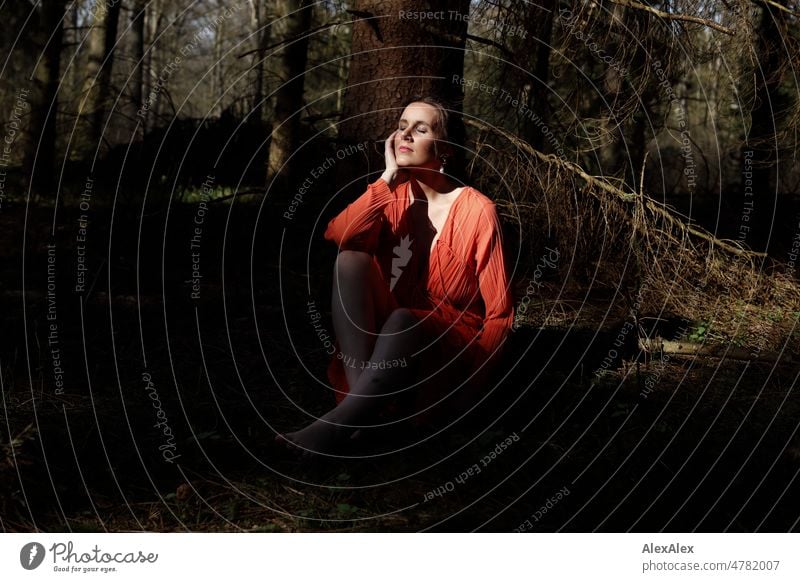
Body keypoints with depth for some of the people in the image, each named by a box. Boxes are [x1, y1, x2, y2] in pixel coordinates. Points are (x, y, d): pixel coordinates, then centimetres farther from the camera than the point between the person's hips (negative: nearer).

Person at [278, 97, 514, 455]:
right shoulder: (393, 196, 4)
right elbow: (338, 236, -17)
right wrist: (388, 179, -16)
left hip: (453, 349, -5)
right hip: (390, 337, 5)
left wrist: (467, 372, -19)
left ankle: (336, 427, -43)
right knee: (351, 260, -21)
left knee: (404, 321, -38)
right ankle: (362, 395, -31)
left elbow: (499, 313, -9)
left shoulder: (476, 210, -10)